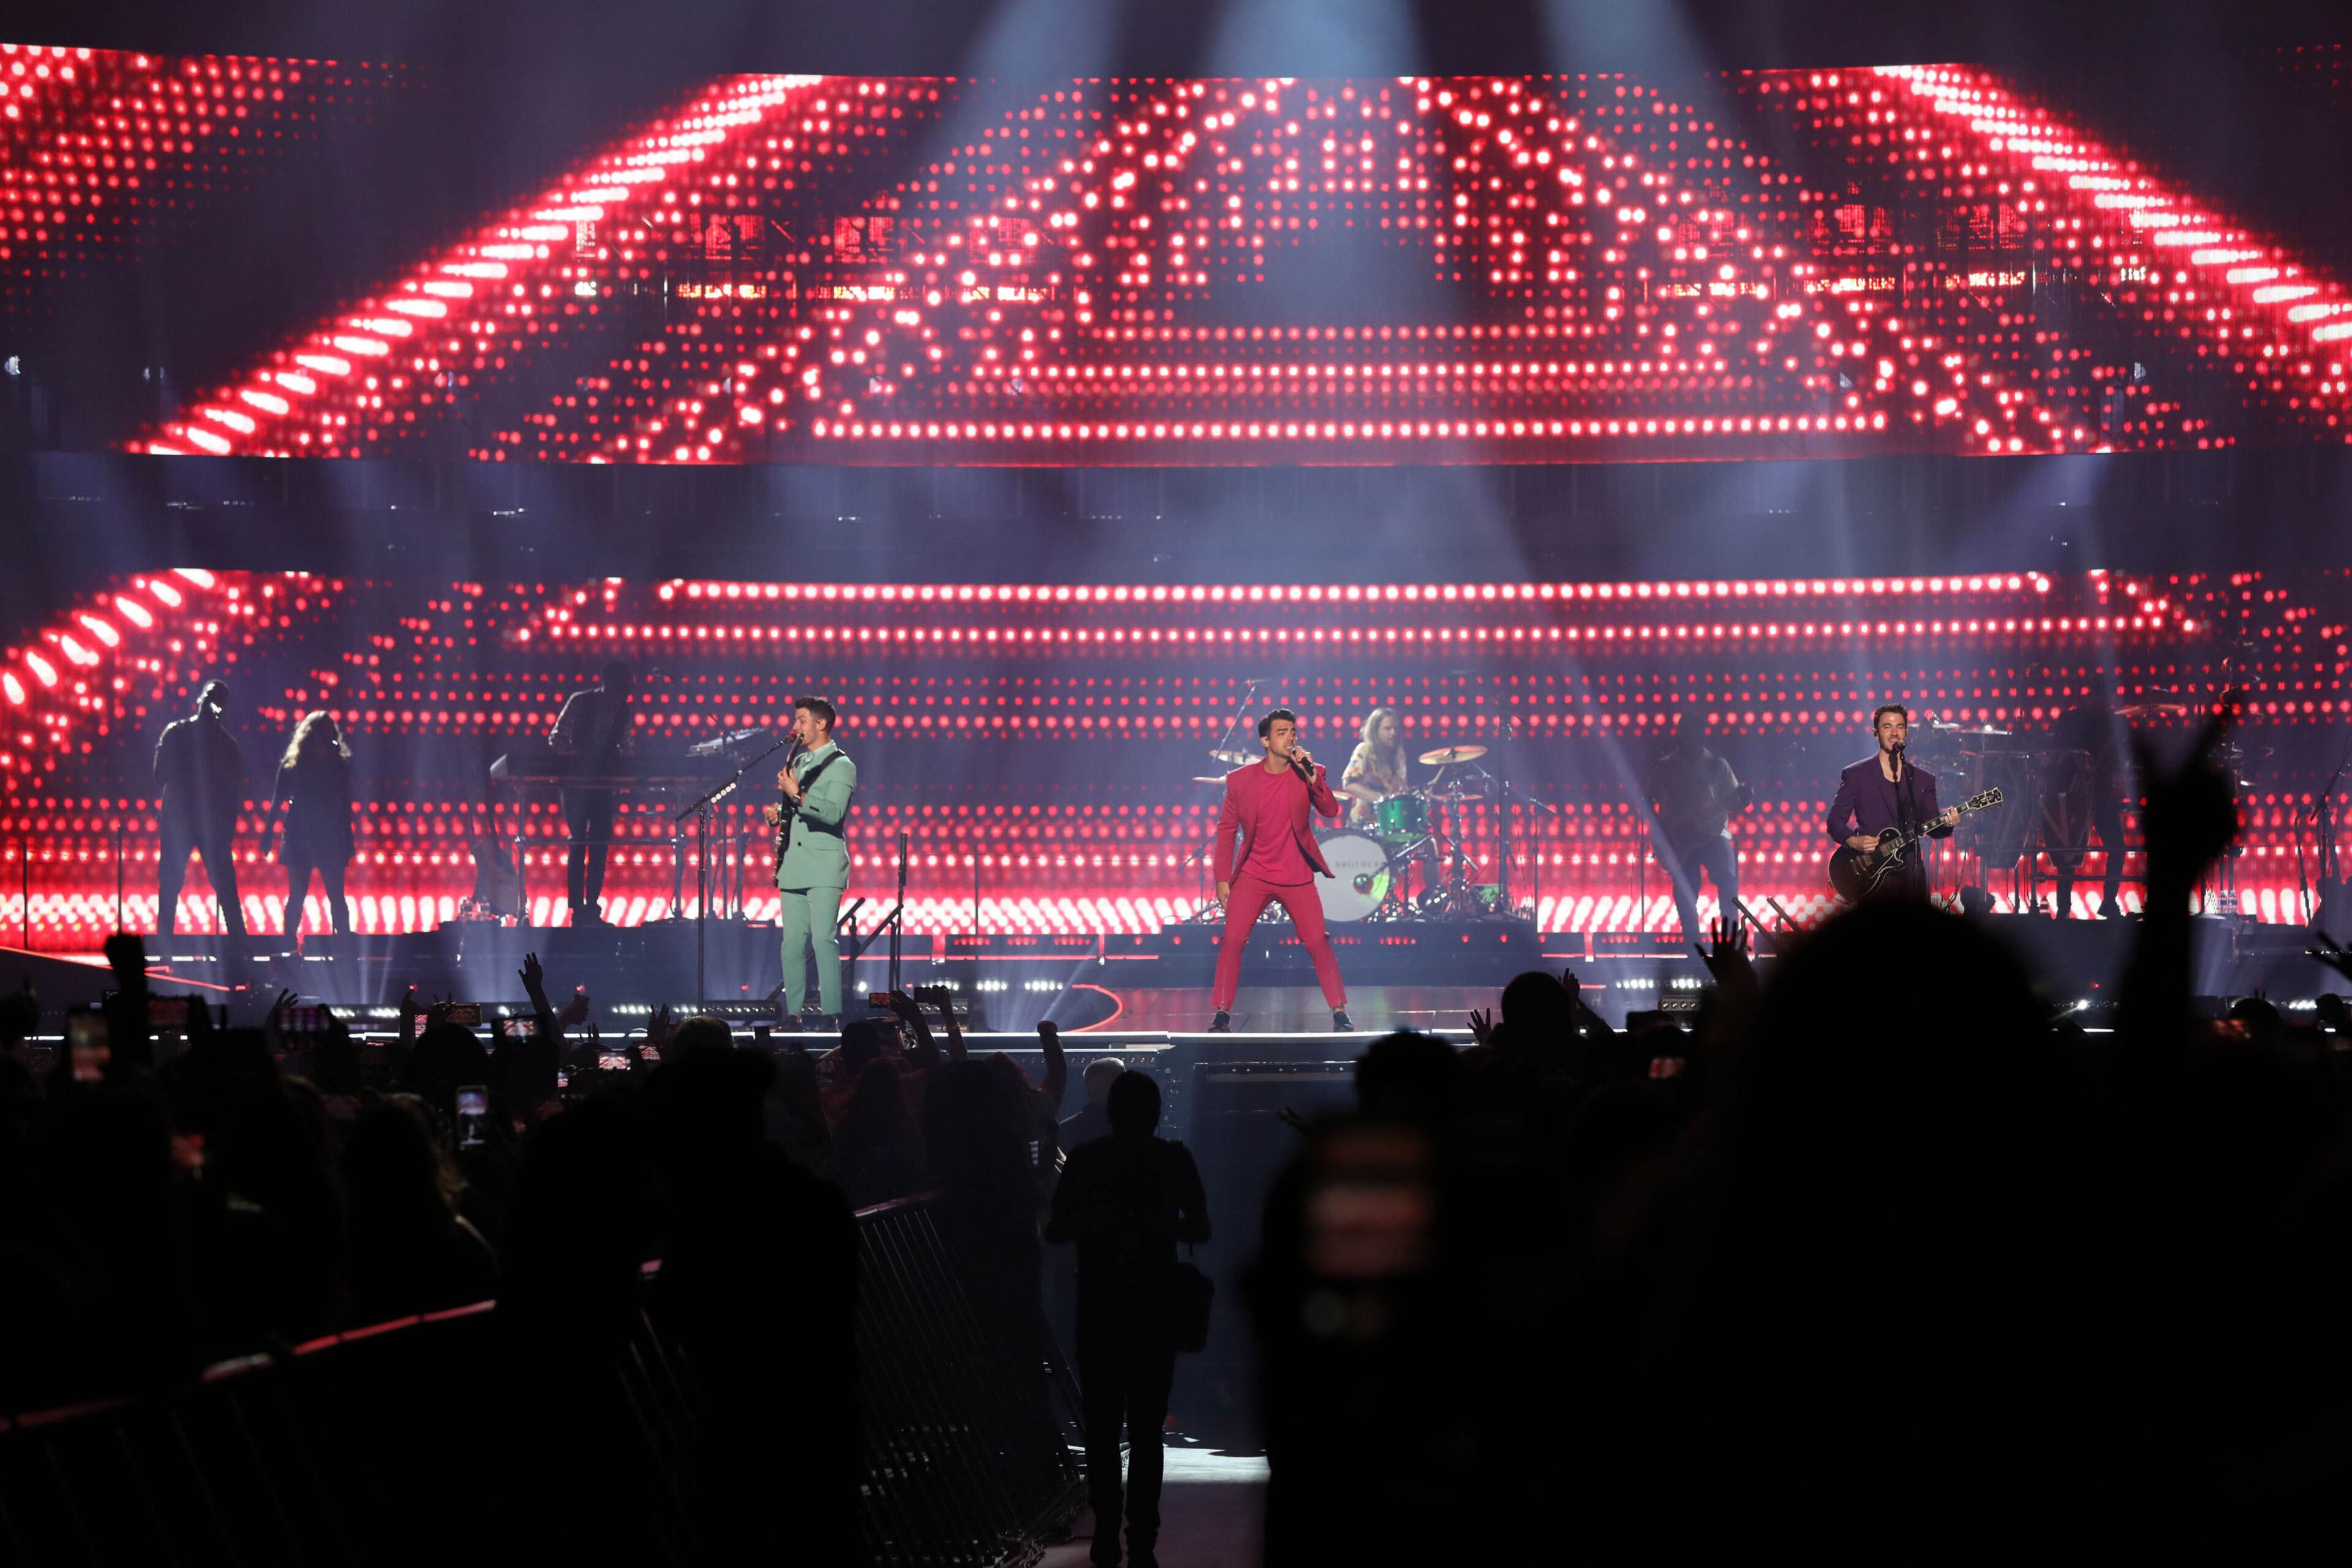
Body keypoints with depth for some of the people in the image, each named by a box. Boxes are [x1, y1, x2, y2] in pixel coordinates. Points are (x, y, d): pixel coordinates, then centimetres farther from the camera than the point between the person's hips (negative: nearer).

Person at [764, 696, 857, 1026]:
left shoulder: (840, 766, -3)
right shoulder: (797, 763, 20)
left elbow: (833, 813, -17)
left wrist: (797, 795, -22)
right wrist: (777, 814, 7)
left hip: (824, 869, -7)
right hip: (793, 868, 7)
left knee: (823, 940, -13)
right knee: (792, 943, 4)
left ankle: (830, 1014, -13)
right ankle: (793, 1012, 7)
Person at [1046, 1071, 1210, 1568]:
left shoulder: (1173, 1160, 4)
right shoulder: (1087, 1160, 4)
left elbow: (1200, 1229, 8)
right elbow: (1054, 1229, 6)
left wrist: (1161, 1225, -13)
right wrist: (1091, 1221, -16)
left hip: (1155, 1309, -1)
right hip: (1099, 1308, 1)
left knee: (1146, 1429, -4)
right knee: (1102, 1425, 1)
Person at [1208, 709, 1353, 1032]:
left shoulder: (1308, 773, -3)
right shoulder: (1240, 779, -3)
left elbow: (1330, 811, -16)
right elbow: (1227, 829, 3)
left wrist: (1312, 776, -28)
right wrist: (1222, 878, 1)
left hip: (1297, 878, 0)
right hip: (1253, 876, 0)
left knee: (1318, 943, -4)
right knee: (1232, 940, -9)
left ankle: (1340, 1012, 5)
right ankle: (1222, 1014, -2)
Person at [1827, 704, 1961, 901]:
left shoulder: (1923, 779, 14)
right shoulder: (1856, 774, 4)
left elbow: (1931, 827, 12)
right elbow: (1835, 820, 3)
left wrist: (1947, 823, -10)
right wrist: (1853, 841, -15)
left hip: (1911, 875, 3)